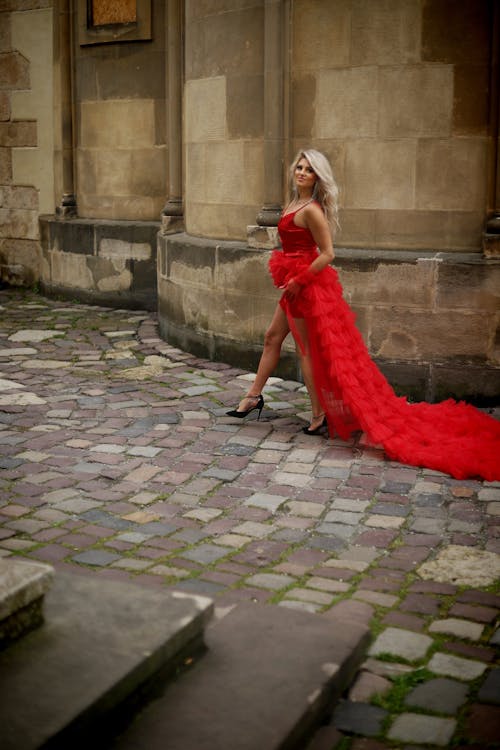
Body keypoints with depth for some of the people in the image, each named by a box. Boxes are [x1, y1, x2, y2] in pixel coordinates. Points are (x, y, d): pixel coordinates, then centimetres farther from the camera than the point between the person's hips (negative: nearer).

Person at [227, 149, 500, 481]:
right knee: (273, 337, 17)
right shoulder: (297, 203, 9)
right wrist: (288, 276, 13)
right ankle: (254, 396, 30)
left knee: (307, 350, 0)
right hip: (296, 285, 10)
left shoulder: (311, 210, -21)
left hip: (308, 286, -10)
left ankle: (321, 413, 11)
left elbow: (327, 254, -24)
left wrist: (299, 280, -18)